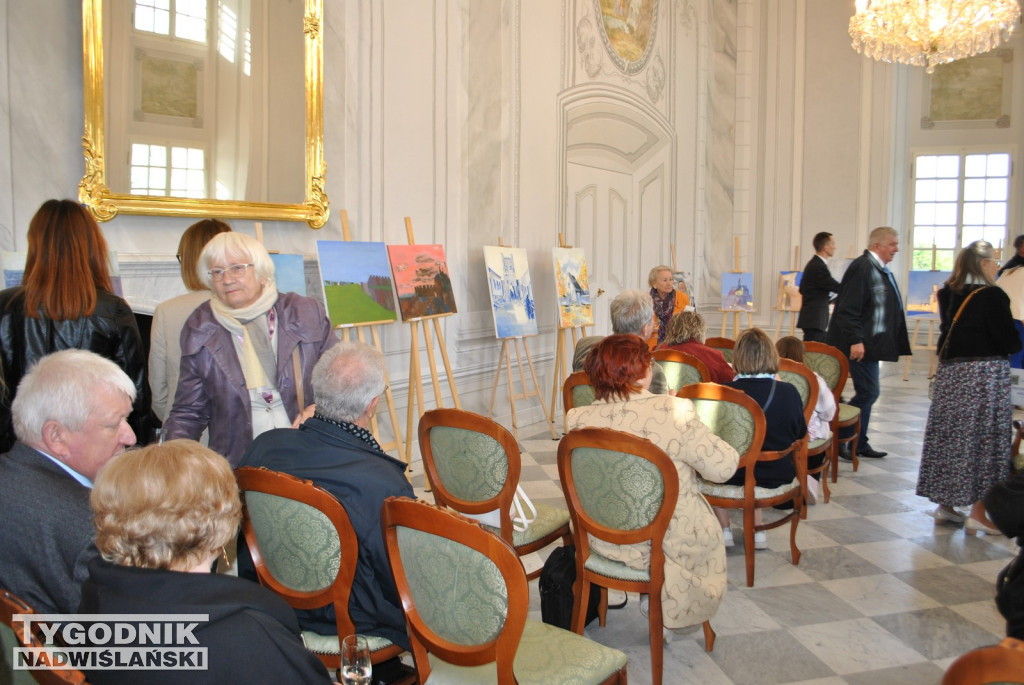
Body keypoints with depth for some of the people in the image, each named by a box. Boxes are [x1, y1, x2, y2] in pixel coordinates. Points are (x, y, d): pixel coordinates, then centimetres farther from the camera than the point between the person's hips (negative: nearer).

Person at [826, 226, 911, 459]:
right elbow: (848, 309, -22)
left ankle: (859, 443, 23)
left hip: (870, 344, 10)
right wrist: (855, 340, -26)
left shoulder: (881, 270, 15)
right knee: (868, 392, -8)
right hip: (860, 344, -10)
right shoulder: (862, 268, -16)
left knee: (866, 393, 14)